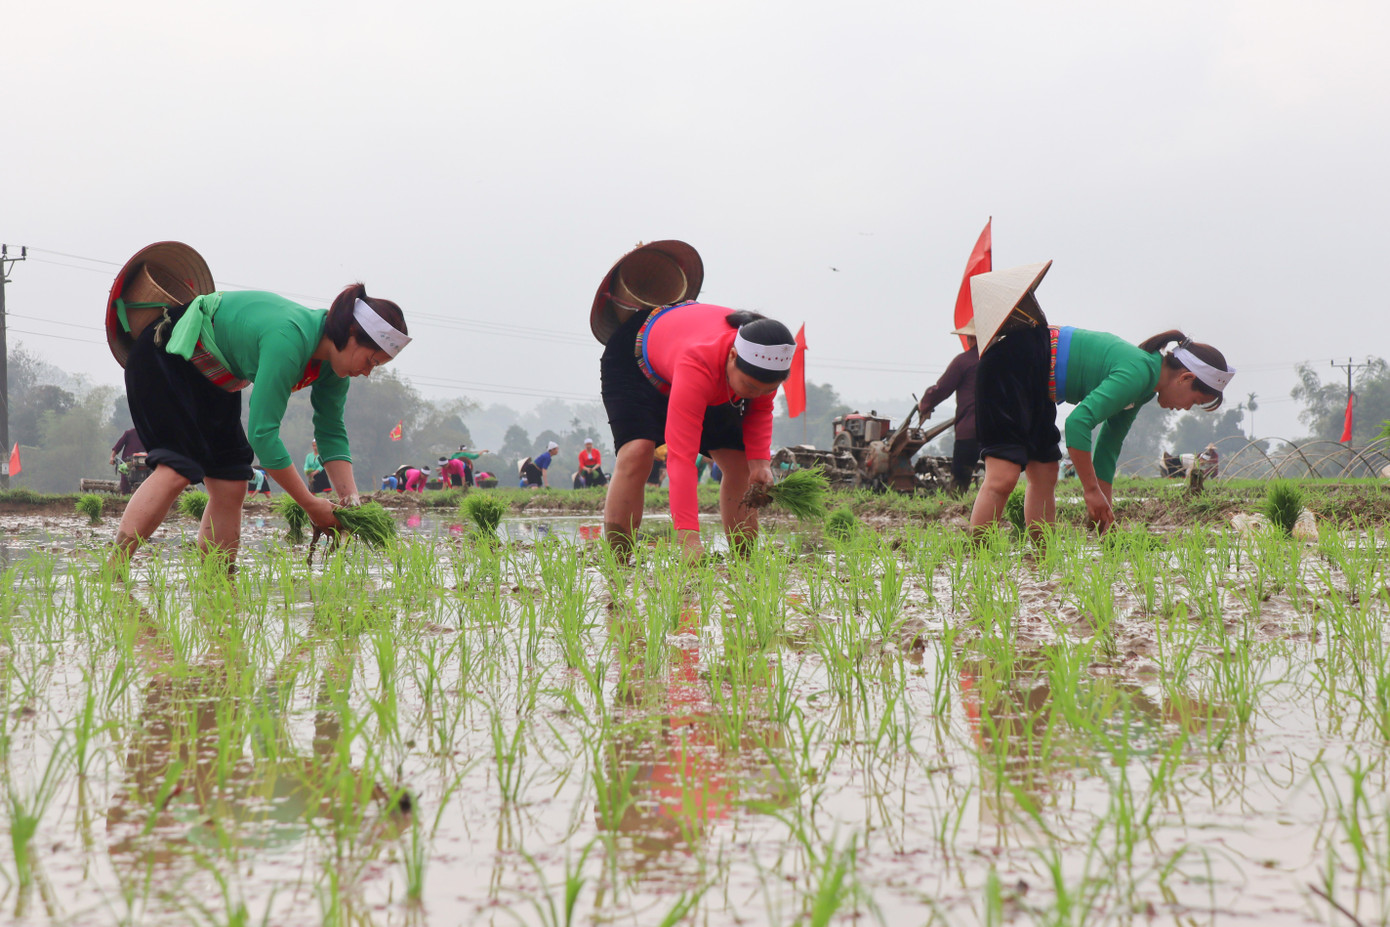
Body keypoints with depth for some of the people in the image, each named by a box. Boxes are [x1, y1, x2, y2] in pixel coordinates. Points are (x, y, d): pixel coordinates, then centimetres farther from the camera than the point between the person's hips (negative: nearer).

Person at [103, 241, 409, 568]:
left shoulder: (332, 363, -10)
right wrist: (311, 506, -31)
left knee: (230, 483, 0)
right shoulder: (289, 339, -37)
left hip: (213, 377, 9)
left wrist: (351, 500, -15)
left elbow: (332, 433, 0)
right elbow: (262, 432, -37)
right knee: (178, 467, -24)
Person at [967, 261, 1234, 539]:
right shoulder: (1138, 373, -21)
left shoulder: (1145, 389, 11)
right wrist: (1092, 490, -21)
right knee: (1003, 477, -19)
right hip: (1011, 368, -11)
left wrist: (1104, 507, 15)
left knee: (1044, 475, 10)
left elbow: (1109, 443, 18)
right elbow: (1078, 422, -28)